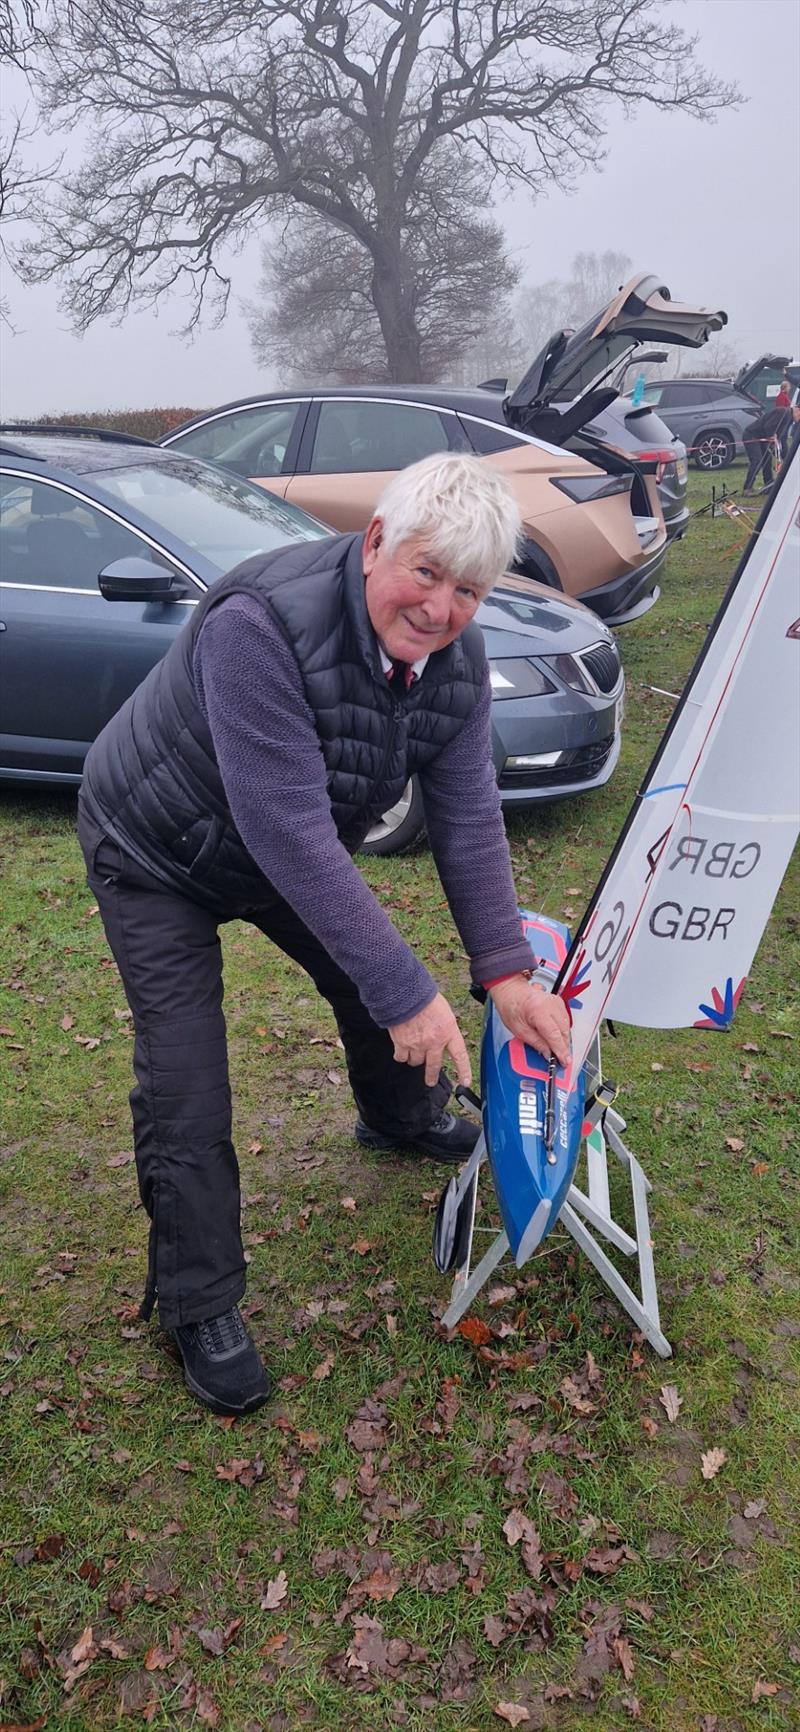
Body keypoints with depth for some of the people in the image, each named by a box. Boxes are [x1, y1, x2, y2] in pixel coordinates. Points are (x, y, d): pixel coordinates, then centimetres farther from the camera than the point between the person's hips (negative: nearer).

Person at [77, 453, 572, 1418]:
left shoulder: (456, 658, -15)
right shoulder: (260, 623, -39)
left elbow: (467, 818, -11)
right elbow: (290, 833, -40)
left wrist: (506, 974, -17)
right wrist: (408, 991, -37)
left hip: (291, 853, 6)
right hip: (157, 855, -6)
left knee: (371, 978, 17)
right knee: (185, 1087, -9)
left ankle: (402, 1119, 51)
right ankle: (197, 1305, 12)